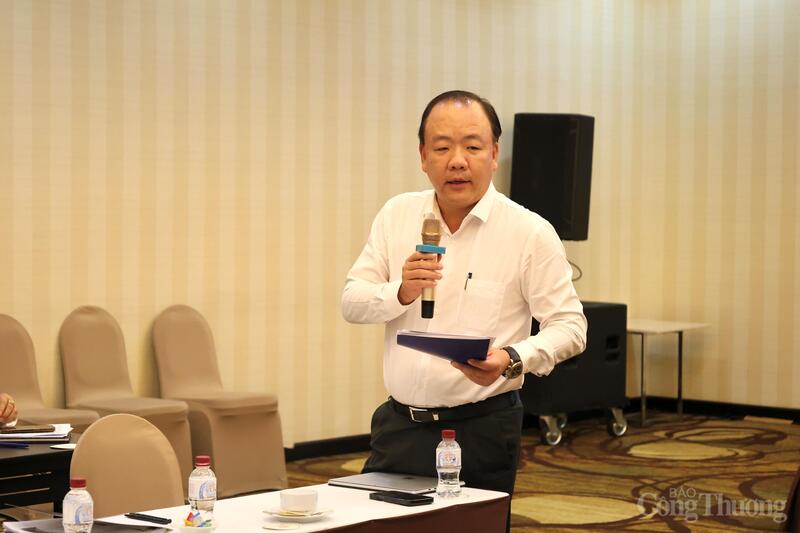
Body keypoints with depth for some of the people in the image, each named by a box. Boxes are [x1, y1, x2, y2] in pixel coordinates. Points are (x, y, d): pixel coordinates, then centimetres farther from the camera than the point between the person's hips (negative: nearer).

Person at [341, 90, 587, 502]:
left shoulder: (530, 232, -7)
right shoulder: (397, 215, 5)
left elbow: (569, 326, -8)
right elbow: (351, 302, 3)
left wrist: (513, 360, -26)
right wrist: (401, 293, -17)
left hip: (481, 432, -3)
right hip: (398, 424, 4)